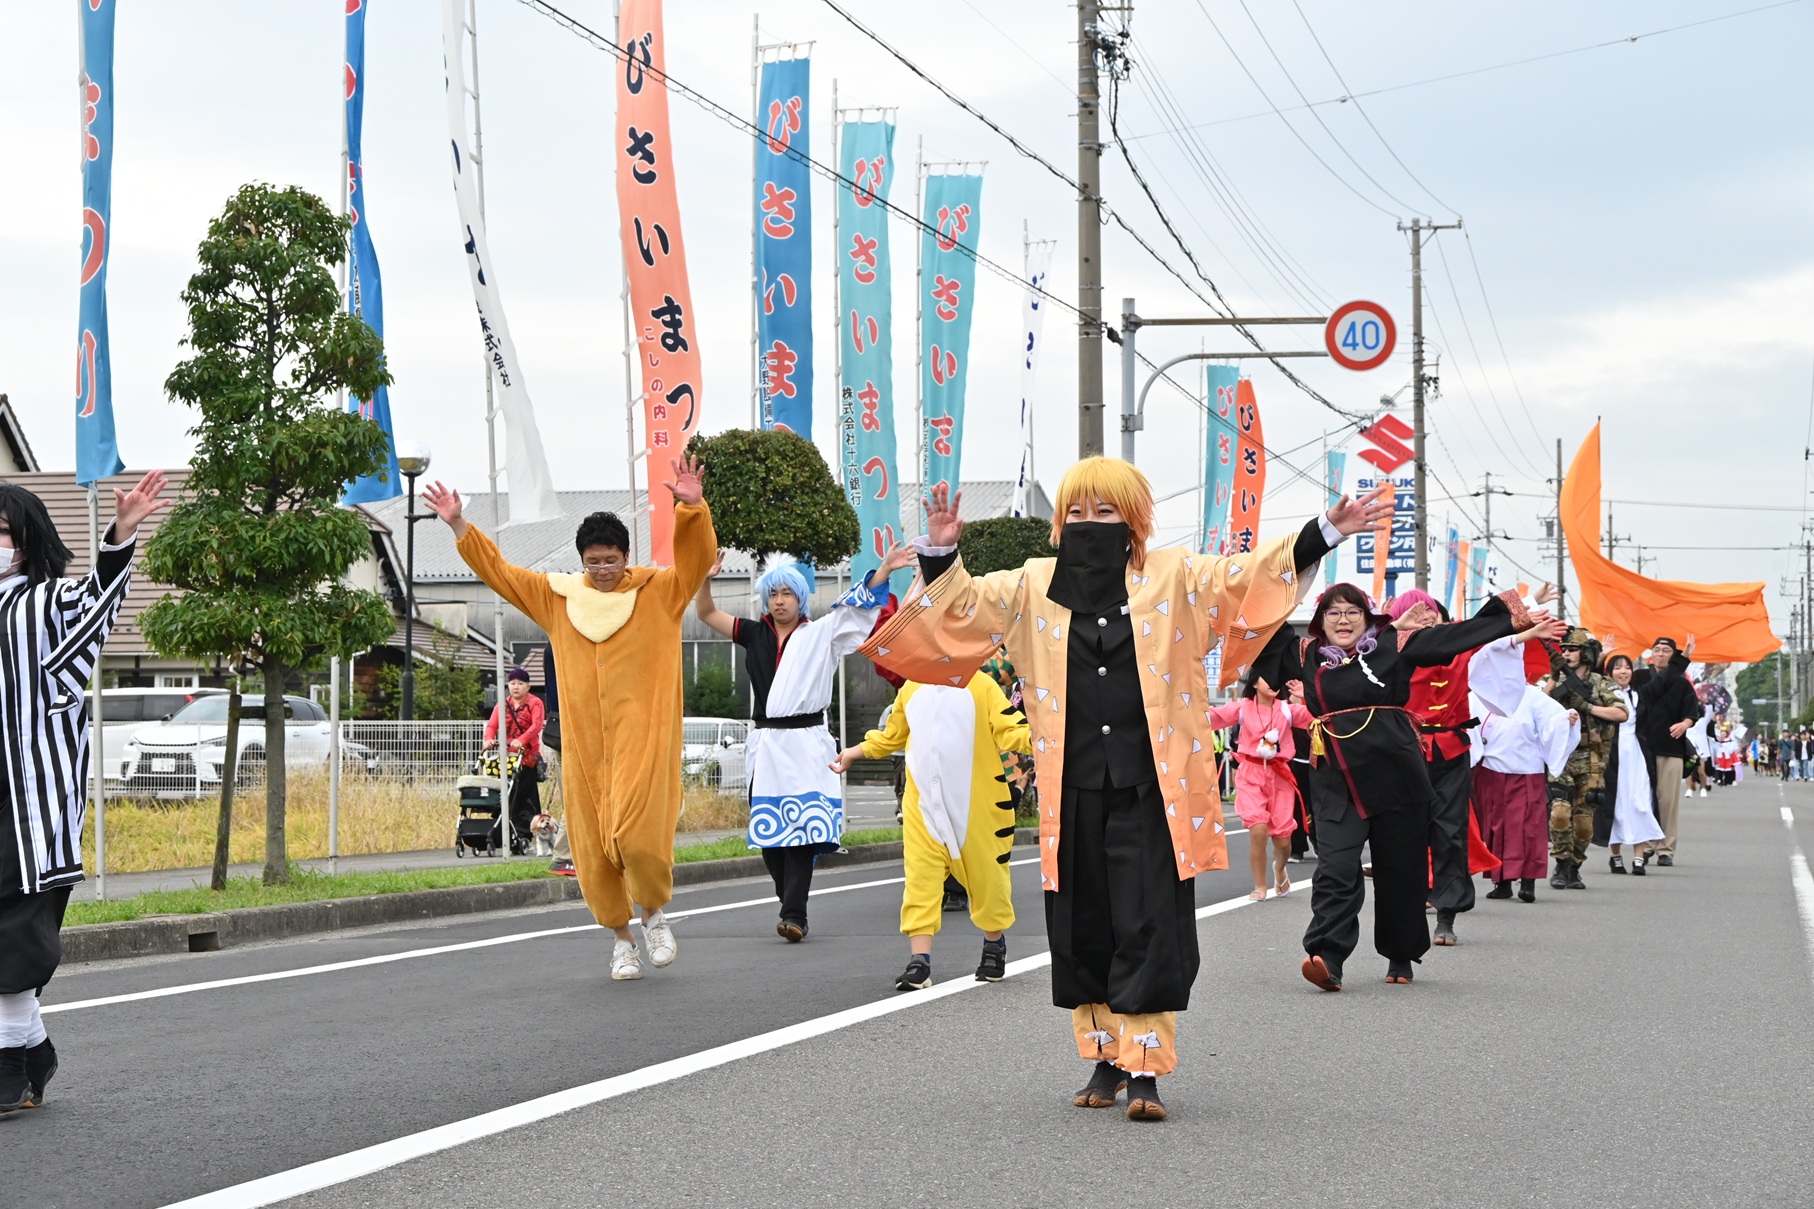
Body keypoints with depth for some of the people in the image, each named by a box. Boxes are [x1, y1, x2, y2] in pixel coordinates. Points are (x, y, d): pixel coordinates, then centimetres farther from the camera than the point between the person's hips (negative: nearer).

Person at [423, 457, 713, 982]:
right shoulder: (557, 596, 11)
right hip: (584, 743, 4)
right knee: (593, 846, 3)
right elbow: (497, 570, 15)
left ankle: (655, 912, 10)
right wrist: (459, 525, 7)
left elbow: (697, 557, -12)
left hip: (643, 738, -4)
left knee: (637, 834, -17)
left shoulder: (660, 590, 3)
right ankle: (621, 938, 20)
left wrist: (691, 508, -28)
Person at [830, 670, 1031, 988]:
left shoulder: (981, 685, -4)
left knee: (987, 876, 10)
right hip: (923, 805, 3)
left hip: (977, 805, -3)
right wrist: (855, 752, 30)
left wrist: (1034, 739, -30)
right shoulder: (911, 688, 10)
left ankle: (995, 946, 33)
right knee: (920, 877, -7)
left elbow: (1010, 730, -11)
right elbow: (892, 735, 24)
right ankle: (919, 960, -8)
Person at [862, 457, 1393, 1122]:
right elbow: (960, 607, 12)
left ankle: (1144, 1069, -3)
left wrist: (1325, 531, -9)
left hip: (1153, 790, -3)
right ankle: (1104, 1059, 21)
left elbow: (1253, 573, 1)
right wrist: (941, 556, -6)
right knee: (1083, 931, 8)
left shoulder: (1176, 578, 4)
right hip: (1074, 792, 3)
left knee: (1150, 930, -6)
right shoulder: (1032, 588, 10)